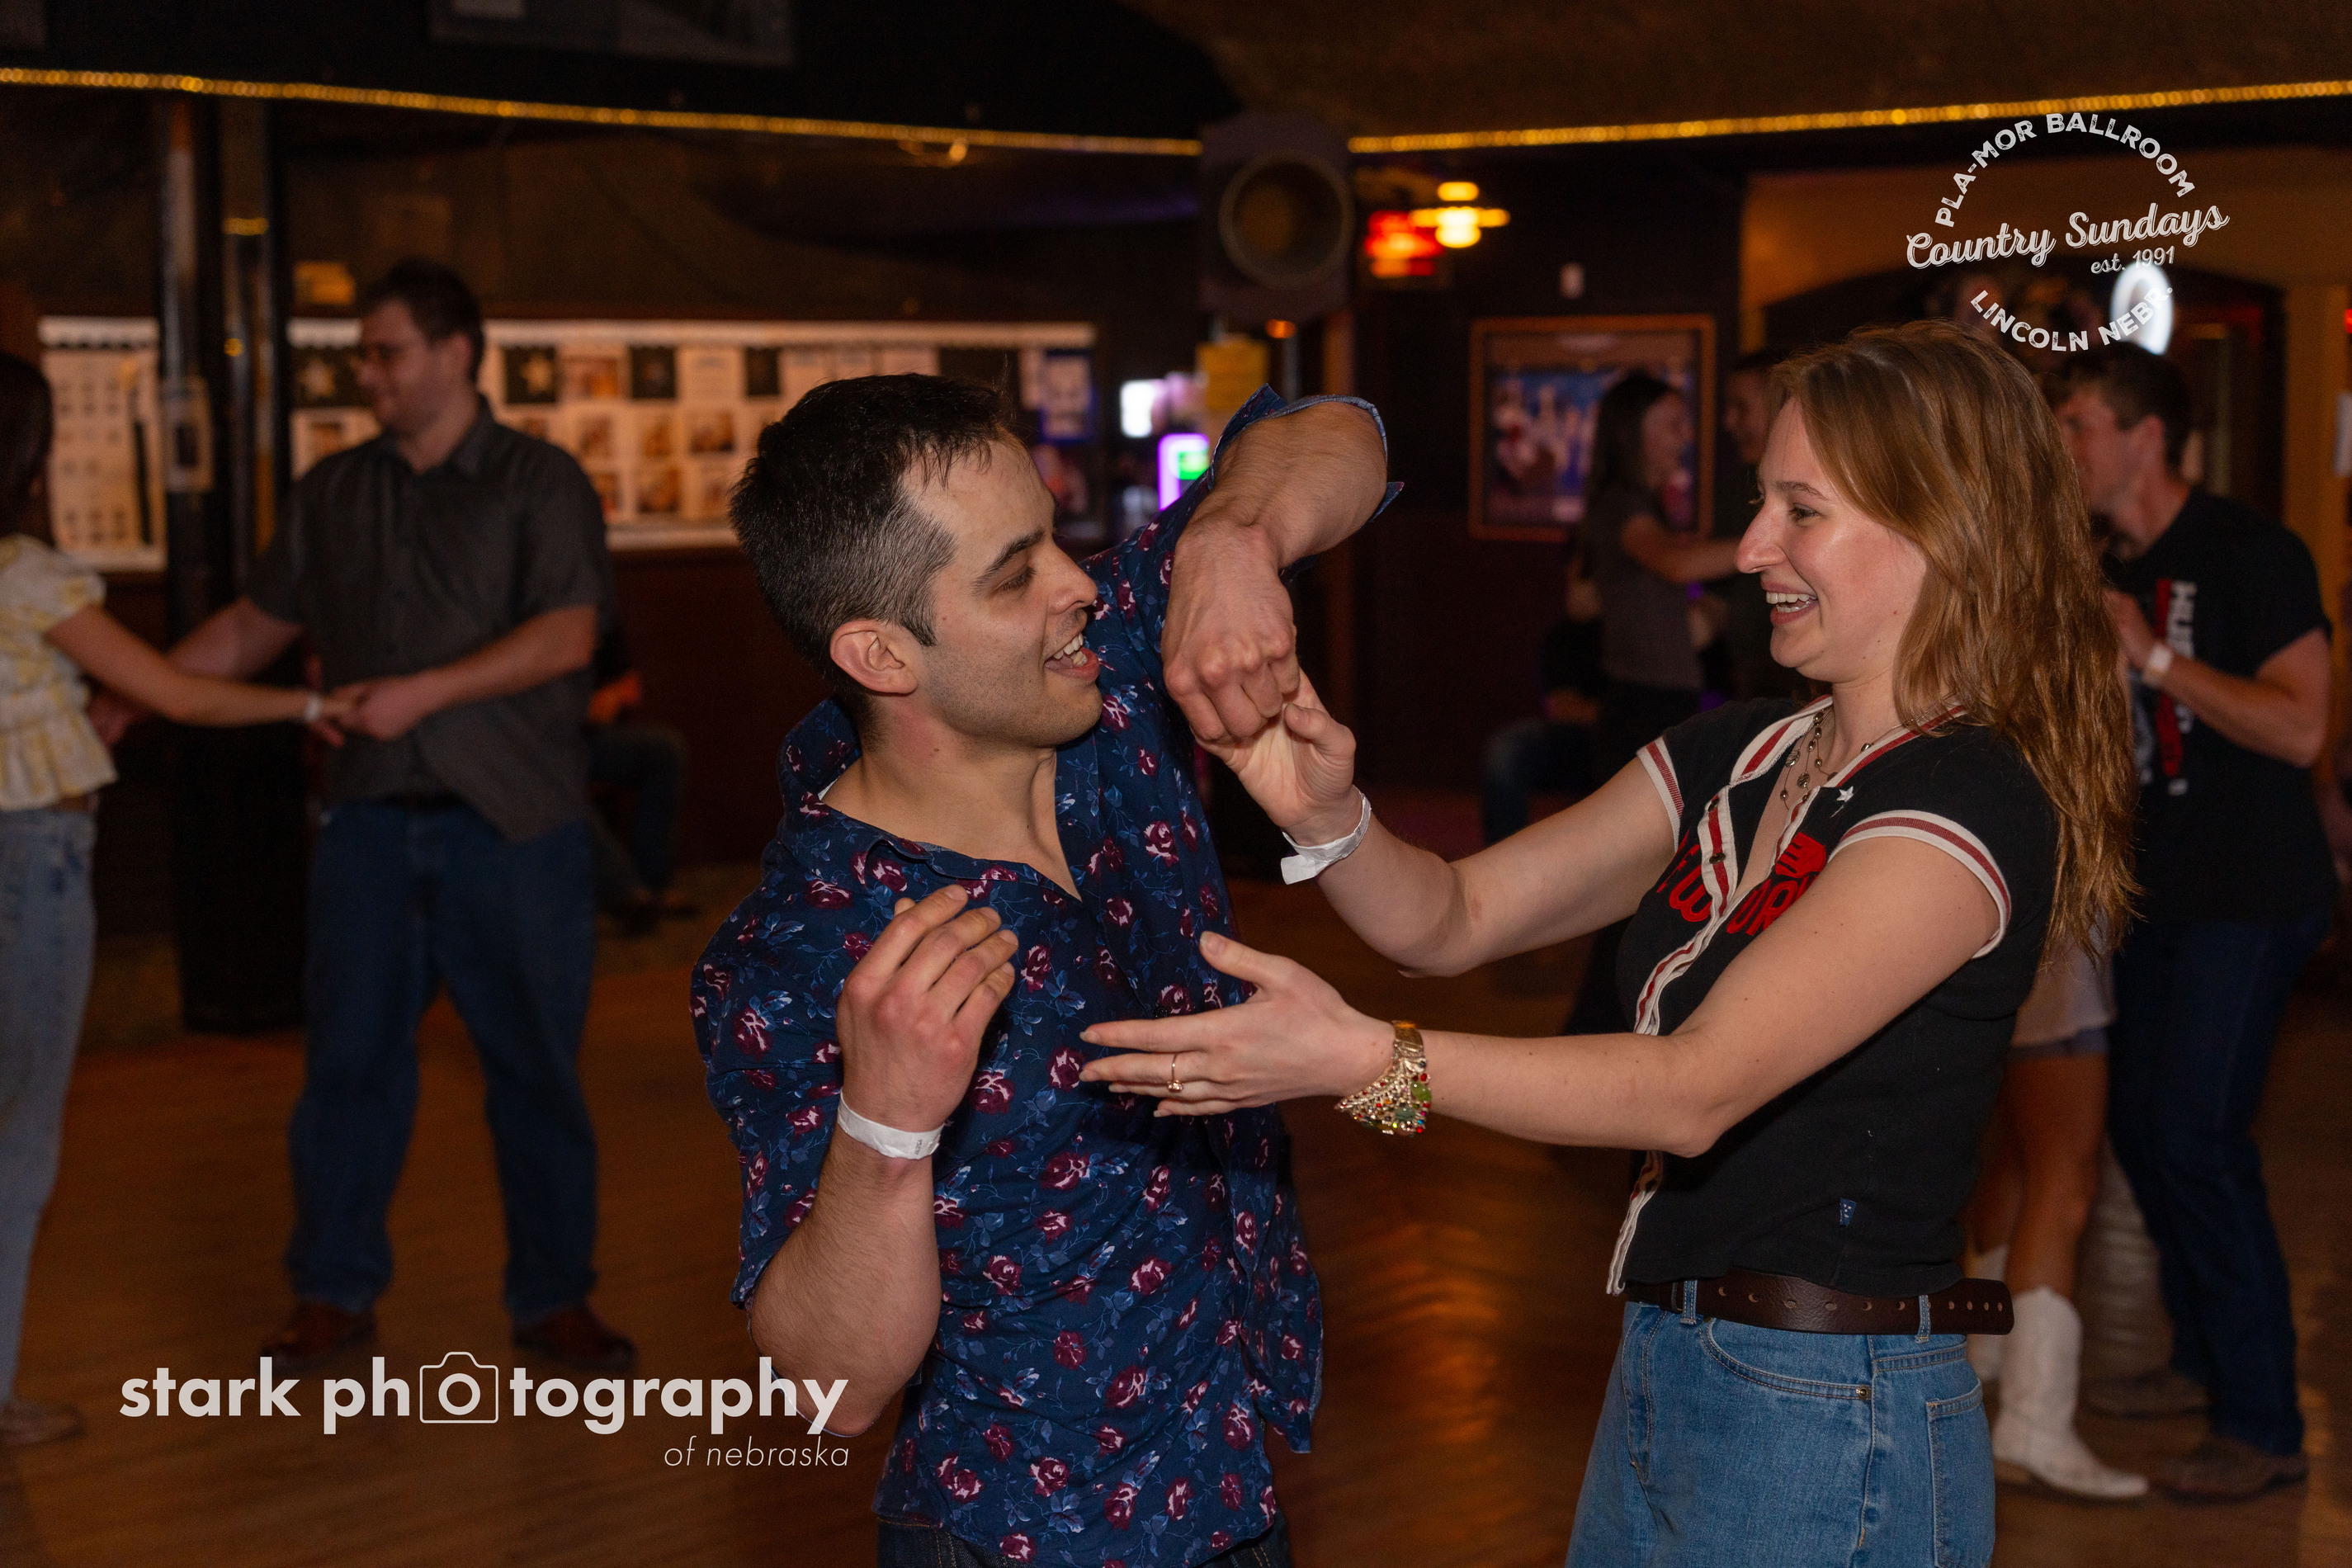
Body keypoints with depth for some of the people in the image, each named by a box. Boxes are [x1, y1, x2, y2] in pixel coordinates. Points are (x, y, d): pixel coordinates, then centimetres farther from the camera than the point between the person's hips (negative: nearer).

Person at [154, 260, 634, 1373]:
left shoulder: (539, 484, -2)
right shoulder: (333, 494, 11)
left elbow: (566, 635, -13)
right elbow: (254, 626, 16)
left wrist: (423, 692, -20)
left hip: (513, 826, -3)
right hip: (371, 822, 4)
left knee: (536, 1071, 4)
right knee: (347, 1061, 6)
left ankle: (553, 1300, 17)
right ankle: (334, 1293, 19)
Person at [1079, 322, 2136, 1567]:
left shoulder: (1971, 808, -19)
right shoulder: (1733, 757, 7)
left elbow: (1698, 1088, -28)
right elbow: (1454, 918, 5)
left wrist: (1370, 1062, -35)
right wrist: (1325, 811, -16)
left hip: (1831, 1428, -7)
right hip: (1660, 1374, 7)